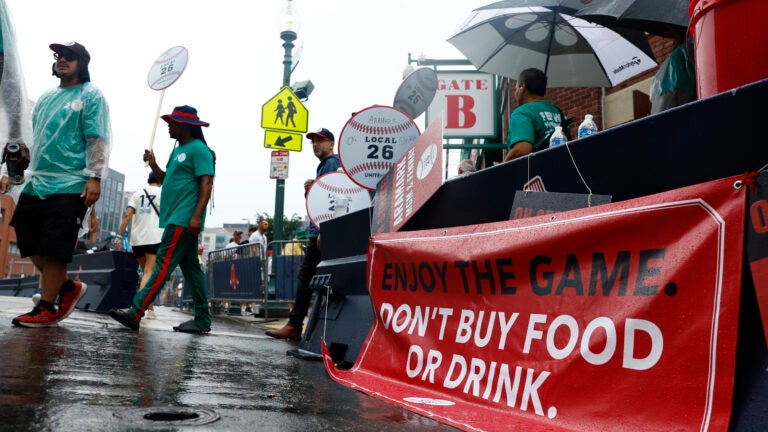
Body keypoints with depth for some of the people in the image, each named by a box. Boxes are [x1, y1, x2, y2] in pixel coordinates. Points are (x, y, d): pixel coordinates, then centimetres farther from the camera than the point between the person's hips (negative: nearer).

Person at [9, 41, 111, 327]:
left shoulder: (91, 96, -1)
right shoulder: (46, 98, 21)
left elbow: (98, 139, -10)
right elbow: (35, 140, 26)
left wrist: (95, 177, -19)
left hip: (70, 185, -8)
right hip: (36, 183, 8)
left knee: (54, 249, -7)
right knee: (31, 243, 6)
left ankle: (46, 309, 0)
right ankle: (68, 286, 22)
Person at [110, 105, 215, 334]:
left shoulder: (199, 149, -8)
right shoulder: (178, 151, 22)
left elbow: (206, 183, -17)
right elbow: (167, 180, 27)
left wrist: (197, 215, -25)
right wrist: (153, 165, 9)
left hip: (184, 220, -10)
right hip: (176, 219, 10)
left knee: (163, 265, -12)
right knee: (190, 267, 9)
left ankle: (135, 313, -14)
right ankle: (202, 320, 13)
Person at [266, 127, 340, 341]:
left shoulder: (332, 164, -5)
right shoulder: (323, 166, 24)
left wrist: (323, 232, -22)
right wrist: (309, 191, 3)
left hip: (322, 231, -10)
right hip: (318, 232, 10)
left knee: (305, 276, -10)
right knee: (306, 277, 8)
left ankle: (294, 326, -7)